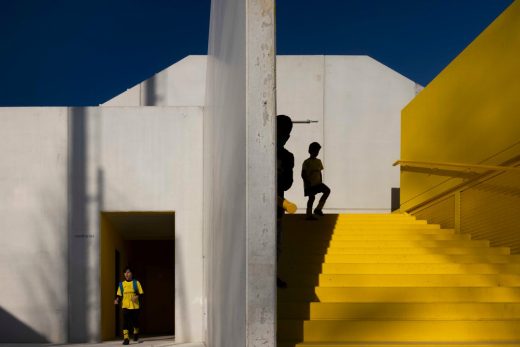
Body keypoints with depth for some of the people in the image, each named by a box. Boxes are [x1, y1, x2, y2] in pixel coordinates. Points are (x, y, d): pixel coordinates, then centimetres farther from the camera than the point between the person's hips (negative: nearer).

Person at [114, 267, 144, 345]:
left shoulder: (136, 283, 0)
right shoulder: (121, 284, 5)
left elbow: (141, 293, 0)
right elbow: (119, 294, 10)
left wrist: (137, 296, -19)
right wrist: (117, 299, -10)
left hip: (135, 306, 0)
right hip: (125, 306, 0)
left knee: (135, 322, 11)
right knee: (125, 323, -12)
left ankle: (136, 333, 40)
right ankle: (126, 339, -13)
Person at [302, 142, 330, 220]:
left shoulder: (318, 161, 10)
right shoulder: (306, 162, -9)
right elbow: (303, 175, -11)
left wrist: (321, 182, 8)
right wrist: (307, 182, -18)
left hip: (317, 183, 6)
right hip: (310, 184, -6)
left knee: (327, 190, -10)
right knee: (311, 198, -4)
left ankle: (318, 209, -3)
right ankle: (309, 215, 9)